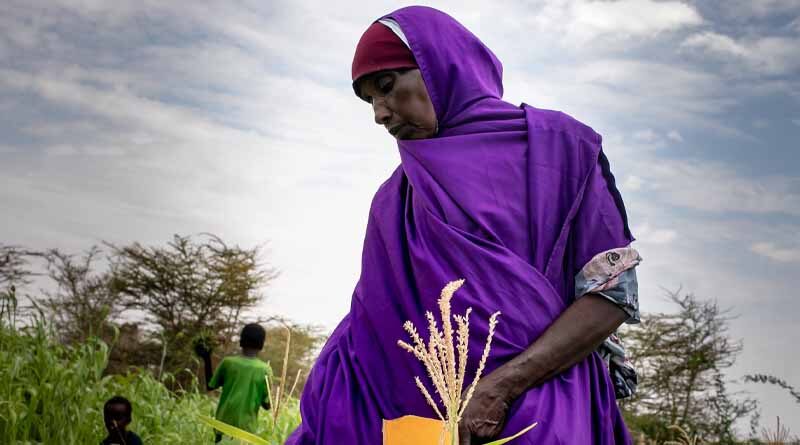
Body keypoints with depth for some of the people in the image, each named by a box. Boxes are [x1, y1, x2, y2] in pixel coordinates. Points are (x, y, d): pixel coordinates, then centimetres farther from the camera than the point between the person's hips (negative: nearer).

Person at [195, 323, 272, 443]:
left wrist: (206, 360, 17)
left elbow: (210, 386, 11)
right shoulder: (265, 369, -6)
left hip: (224, 426, 1)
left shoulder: (228, 362, -4)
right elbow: (266, 405, -3)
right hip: (247, 429, -1)